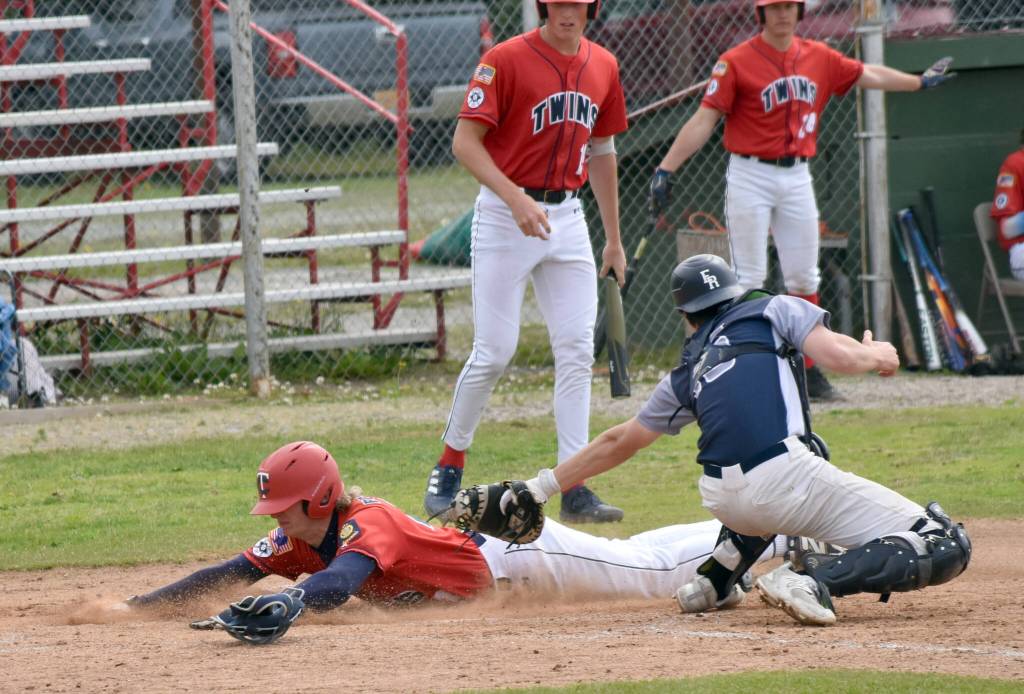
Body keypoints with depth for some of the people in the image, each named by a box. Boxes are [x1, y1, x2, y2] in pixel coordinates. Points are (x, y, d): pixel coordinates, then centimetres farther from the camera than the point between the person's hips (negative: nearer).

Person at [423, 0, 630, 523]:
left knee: (577, 352, -1)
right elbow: (465, 141, -14)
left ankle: (574, 490, 1)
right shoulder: (506, 60, -11)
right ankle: (449, 465, 14)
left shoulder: (602, 67, 8)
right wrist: (515, 199, -26)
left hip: (568, 219, 5)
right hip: (505, 218, -5)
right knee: (494, 352, -5)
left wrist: (613, 239, 19)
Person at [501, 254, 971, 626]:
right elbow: (839, 357, -1)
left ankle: (716, 576, 26)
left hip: (723, 501, 6)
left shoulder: (689, 372, 26)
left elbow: (620, 442, 32)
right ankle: (817, 581, -23)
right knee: (946, 549, -7)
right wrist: (877, 355, 21)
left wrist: (542, 487, 43)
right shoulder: (775, 311, 15)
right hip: (786, 485, -6)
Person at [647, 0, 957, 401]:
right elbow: (704, 120, -13)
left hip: (797, 178, 5)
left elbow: (869, 76, 22)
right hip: (750, 176, -5)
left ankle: (809, 372, 15)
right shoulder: (736, 63, -9)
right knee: (748, 280, -5)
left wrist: (920, 82, 32)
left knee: (803, 279, 7)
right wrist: (666, 169, -20)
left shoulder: (819, 59, 7)